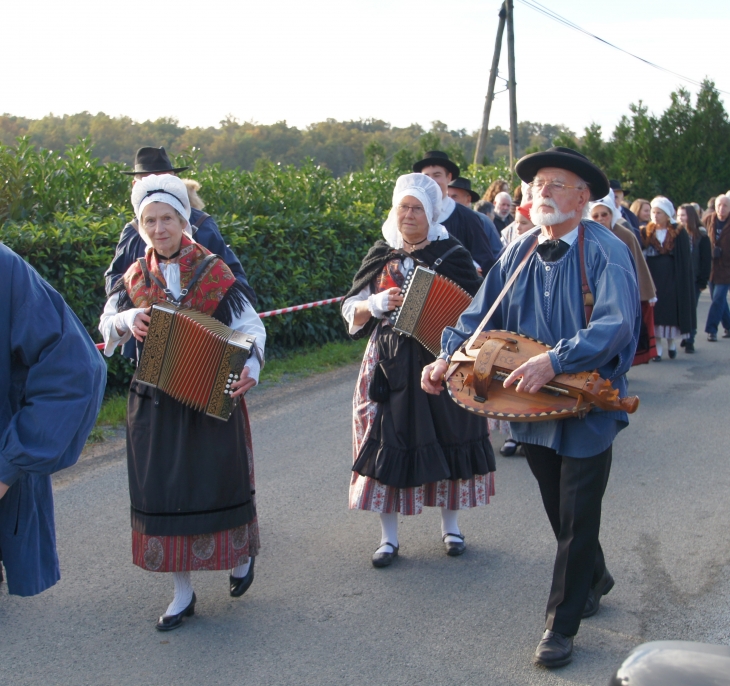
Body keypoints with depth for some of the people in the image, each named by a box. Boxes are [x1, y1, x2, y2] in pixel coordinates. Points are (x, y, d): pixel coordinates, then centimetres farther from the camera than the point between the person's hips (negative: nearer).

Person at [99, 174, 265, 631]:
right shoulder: (135, 278, 5)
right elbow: (107, 324, 10)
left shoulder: (214, 273, -6)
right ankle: (183, 593, 19)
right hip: (155, 405, 3)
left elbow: (251, 326, -7)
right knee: (164, 491, 6)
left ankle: (243, 555, 35)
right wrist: (126, 320, -14)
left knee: (220, 483, 5)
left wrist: (250, 367, -26)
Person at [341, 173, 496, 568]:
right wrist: (374, 305, -13)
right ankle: (389, 536, 12)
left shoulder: (451, 254, 1)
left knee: (447, 437, 6)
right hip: (390, 364, 1)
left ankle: (450, 525, 25)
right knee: (388, 441, 1)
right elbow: (351, 311, 7)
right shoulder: (381, 256, 6)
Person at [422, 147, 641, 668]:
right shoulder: (520, 252, 3)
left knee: (576, 519, 3)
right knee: (559, 511, 21)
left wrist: (555, 361, -40)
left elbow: (616, 325, -30)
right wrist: (449, 357, -12)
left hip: (587, 408, -6)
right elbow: (483, 312, 4)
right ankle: (595, 578, 47)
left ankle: (561, 627, 17)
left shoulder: (606, 252, -17)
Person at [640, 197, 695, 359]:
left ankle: (671, 342, 21)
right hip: (652, 277, 1)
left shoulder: (679, 233, 0)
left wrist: (682, 281, -9)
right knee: (655, 311, -1)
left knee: (672, 310, 2)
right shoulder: (646, 233, 5)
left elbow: (684, 260, -2)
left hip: (672, 278, -1)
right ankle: (657, 348, 4)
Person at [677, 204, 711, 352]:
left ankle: (689, 341, 5)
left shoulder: (701, 236, -2)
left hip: (694, 280, -2)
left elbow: (706, 260, -3)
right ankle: (685, 337, 13)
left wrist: (703, 281, -8)